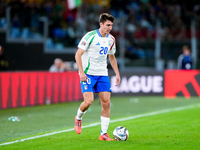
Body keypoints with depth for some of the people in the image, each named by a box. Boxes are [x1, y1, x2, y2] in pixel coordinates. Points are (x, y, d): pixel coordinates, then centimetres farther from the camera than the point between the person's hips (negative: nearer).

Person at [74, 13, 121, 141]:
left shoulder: (111, 39, 8)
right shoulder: (90, 36, -11)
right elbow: (78, 55, -10)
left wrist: (117, 74, 15)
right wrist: (81, 72, -19)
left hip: (102, 74, 6)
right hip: (88, 73, -6)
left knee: (106, 102, -4)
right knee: (89, 101, -18)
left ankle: (103, 134, 1)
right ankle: (78, 118, 16)